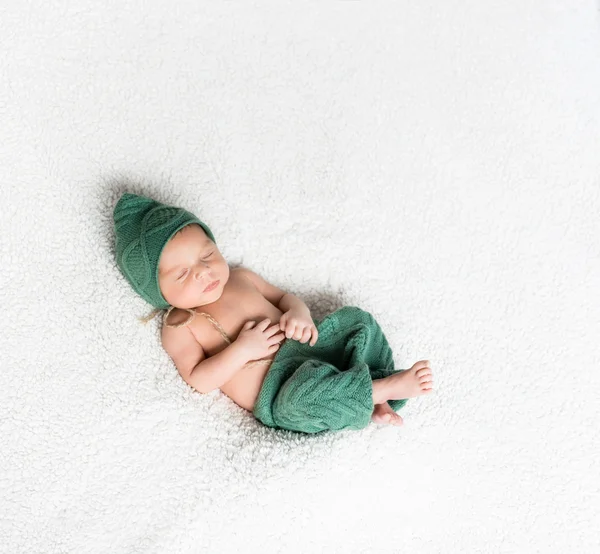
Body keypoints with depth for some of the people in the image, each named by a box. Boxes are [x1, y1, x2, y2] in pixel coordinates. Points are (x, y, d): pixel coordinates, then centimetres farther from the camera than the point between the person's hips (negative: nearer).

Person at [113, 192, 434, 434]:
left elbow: (283, 296, 21)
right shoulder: (179, 327, -1)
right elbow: (199, 380, -11)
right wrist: (242, 349, -20)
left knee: (356, 320, 1)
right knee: (307, 392, -38)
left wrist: (299, 313, -3)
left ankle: (376, 401, -11)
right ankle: (389, 387, -17)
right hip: (276, 389, -7)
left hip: (309, 348, 8)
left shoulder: (239, 277, 15)